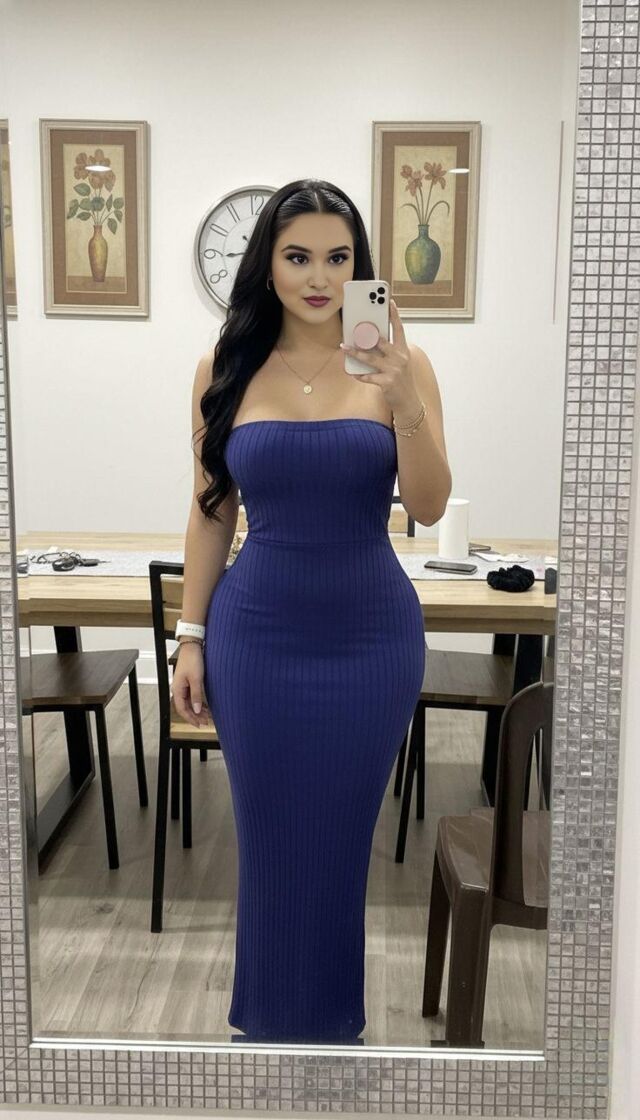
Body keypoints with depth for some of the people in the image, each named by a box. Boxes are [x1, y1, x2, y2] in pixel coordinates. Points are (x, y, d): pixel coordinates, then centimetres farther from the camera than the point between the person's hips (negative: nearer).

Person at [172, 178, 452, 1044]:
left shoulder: (399, 363, -3)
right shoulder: (226, 369, 1)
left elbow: (429, 507, -9)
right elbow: (211, 512, 5)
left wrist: (404, 402, -24)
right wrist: (190, 636, 4)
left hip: (372, 638, 0)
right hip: (256, 637, 1)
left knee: (343, 835, 12)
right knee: (270, 834, 11)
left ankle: (335, 1017, 36)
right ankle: (272, 1016, 35)